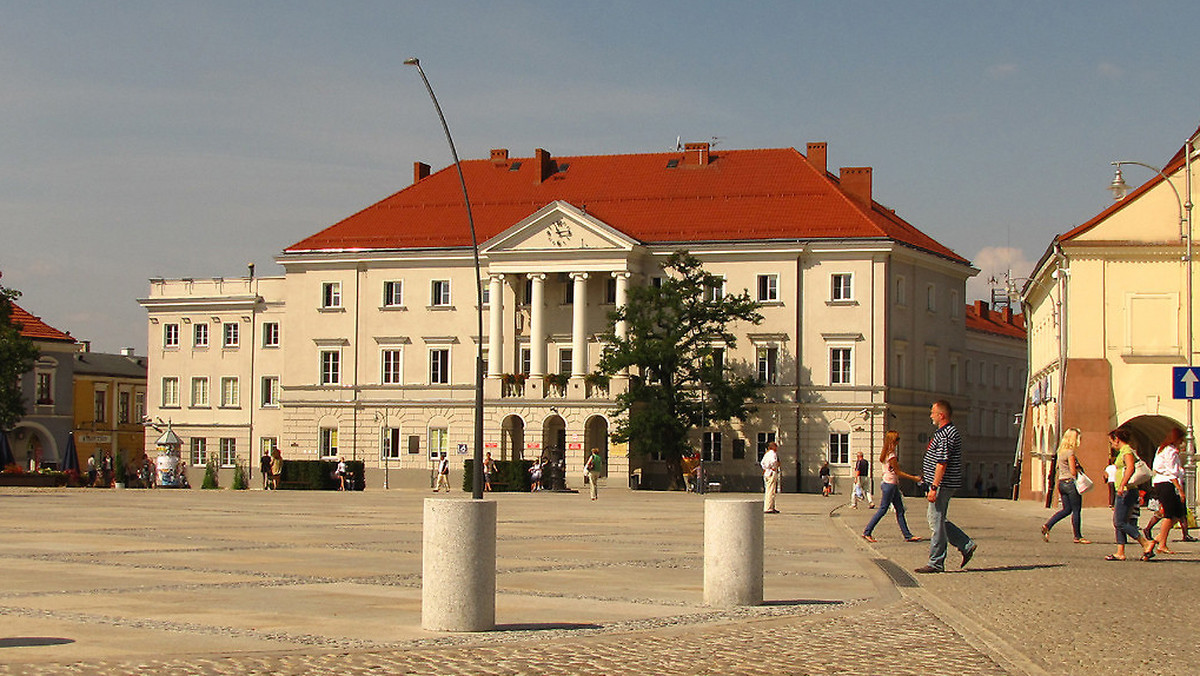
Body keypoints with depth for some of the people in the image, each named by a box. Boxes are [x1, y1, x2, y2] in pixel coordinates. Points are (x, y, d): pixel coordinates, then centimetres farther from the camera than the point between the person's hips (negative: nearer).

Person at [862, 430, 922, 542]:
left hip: (893, 484, 10)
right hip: (889, 484, -10)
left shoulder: (886, 452, 13)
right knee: (883, 509, -5)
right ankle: (867, 532, -1)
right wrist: (913, 478, -10)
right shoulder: (891, 454, -16)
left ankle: (908, 535, 9)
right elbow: (897, 471, -14)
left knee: (900, 510, 8)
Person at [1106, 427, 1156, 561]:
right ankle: (1120, 553, 9)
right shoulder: (1123, 451, 19)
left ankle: (1146, 543, -12)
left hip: (1126, 491, -11)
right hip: (1123, 493, 11)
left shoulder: (1127, 451, -12)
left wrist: (1122, 485, -37)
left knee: (1120, 523, -12)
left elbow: (1130, 468, -28)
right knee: (1117, 522, 10)